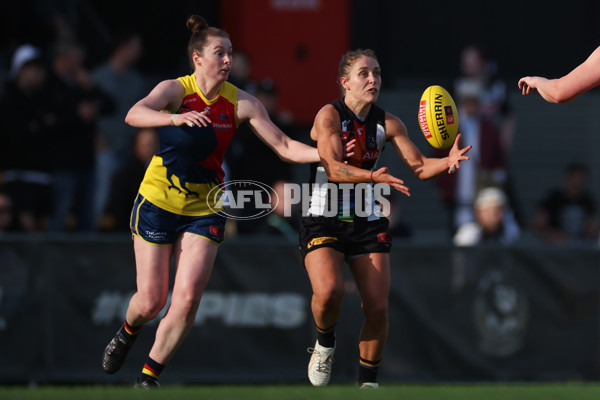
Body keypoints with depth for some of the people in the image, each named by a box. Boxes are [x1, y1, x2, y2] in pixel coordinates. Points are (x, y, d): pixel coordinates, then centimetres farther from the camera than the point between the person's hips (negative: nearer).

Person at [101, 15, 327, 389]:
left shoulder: (241, 103, -5)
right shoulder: (175, 89, -14)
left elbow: (283, 145, -5)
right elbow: (134, 115, -33)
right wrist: (175, 118, -52)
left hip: (205, 208, 2)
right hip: (159, 201, -2)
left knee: (187, 301, -12)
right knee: (151, 301, 0)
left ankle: (149, 378, 5)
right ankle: (128, 332, 37)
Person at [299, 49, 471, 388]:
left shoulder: (387, 124, 3)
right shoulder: (329, 116, -12)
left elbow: (418, 166, 3)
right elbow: (333, 168, -24)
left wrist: (447, 162, -19)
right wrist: (373, 176, -42)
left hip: (367, 222, 4)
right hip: (324, 220, -4)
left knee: (378, 308, -6)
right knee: (329, 292, -27)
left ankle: (368, 383, 12)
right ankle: (325, 342, 7)